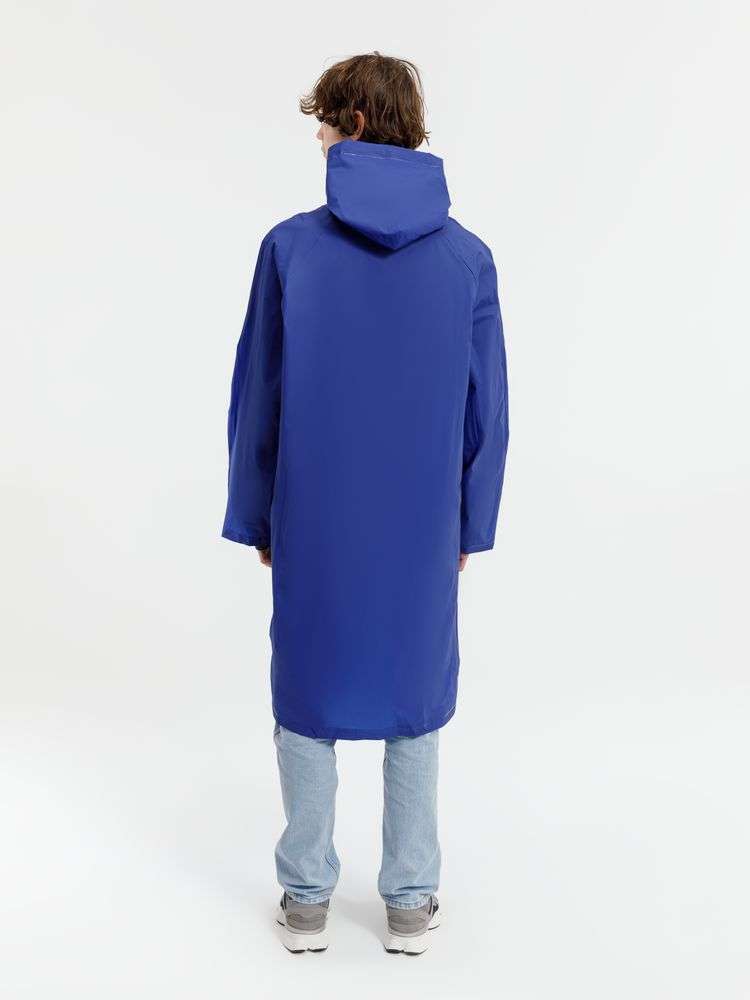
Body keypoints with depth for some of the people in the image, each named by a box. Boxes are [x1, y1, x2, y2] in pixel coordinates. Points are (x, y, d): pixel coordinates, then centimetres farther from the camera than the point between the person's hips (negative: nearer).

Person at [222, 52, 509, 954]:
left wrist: (256, 518, 7)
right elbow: (486, 409, 0)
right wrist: (469, 525, 10)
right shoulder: (468, 256, -4)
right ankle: (410, 902, 23)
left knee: (308, 695, 14)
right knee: (414, 702, 14)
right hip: (422, 530, 1)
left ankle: (306, 899, 23)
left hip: (314, 526, -1)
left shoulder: (292, 246, -8)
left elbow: (257, 396, -4)